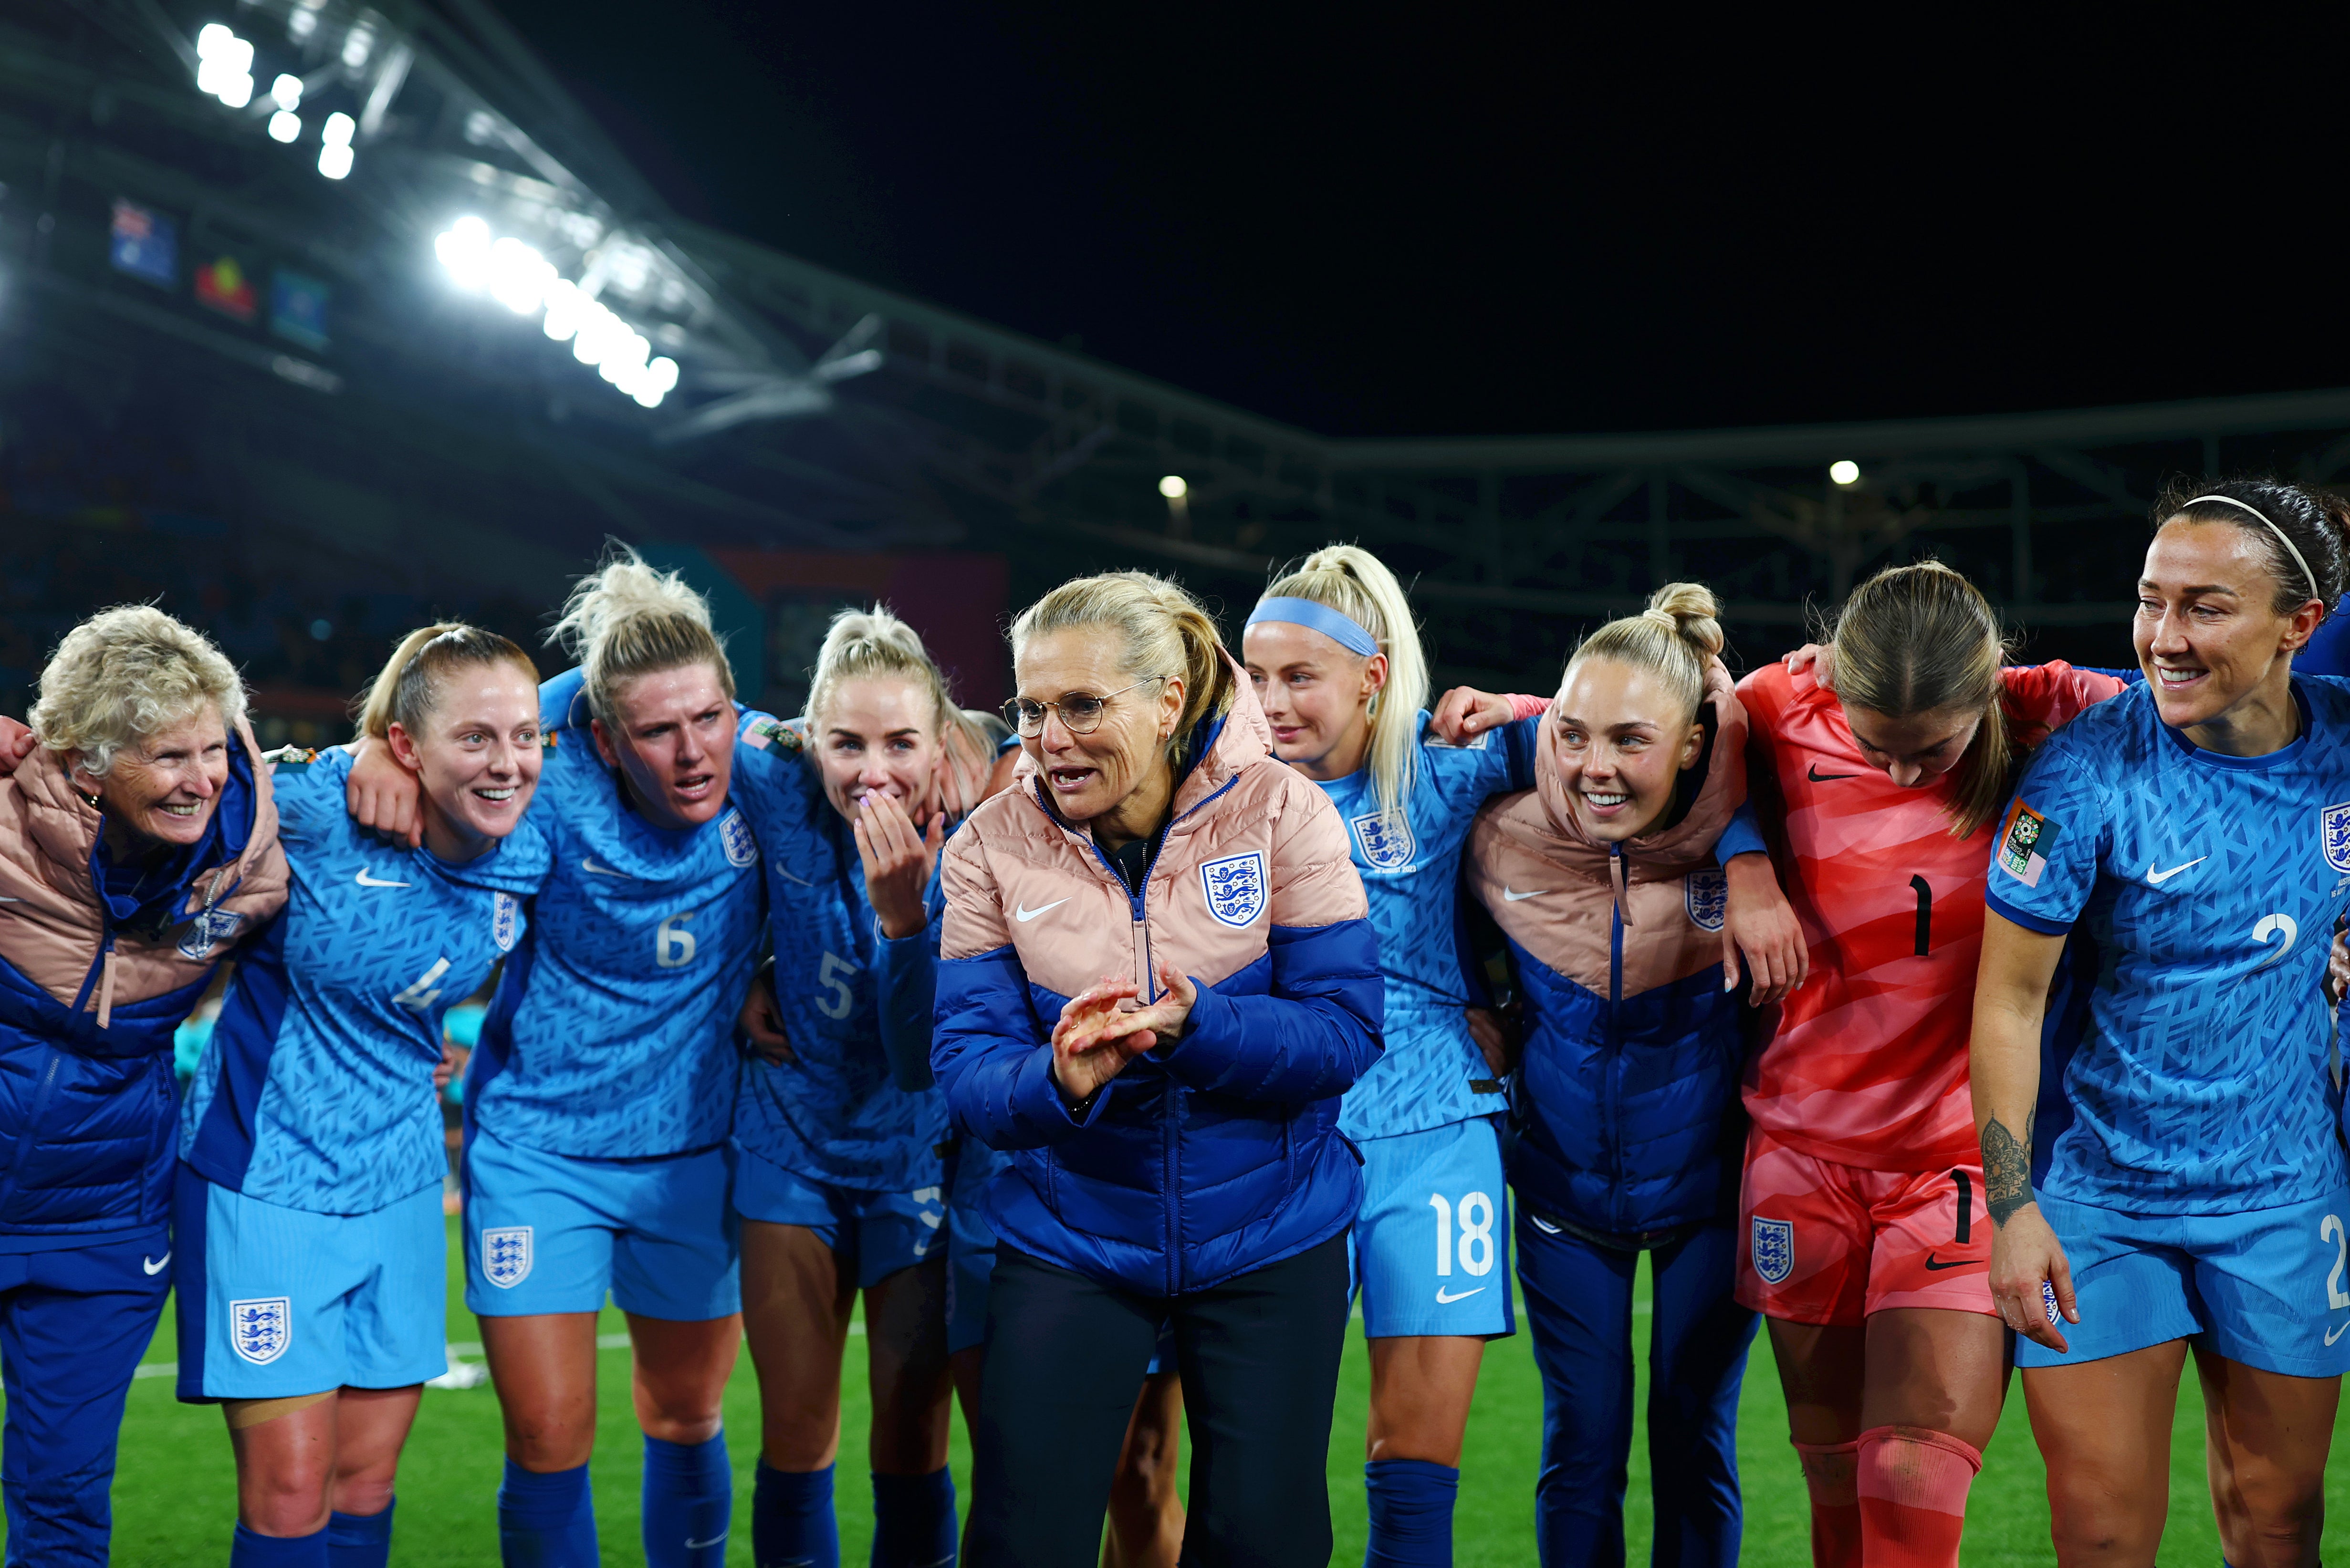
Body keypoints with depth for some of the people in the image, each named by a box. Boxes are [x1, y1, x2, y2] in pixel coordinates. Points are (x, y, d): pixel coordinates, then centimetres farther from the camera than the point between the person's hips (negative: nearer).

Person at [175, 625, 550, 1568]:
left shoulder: (527, 859, -5)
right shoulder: (314, 809, -19)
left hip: (399, 1182, 5)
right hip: (266, 1178, -5)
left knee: (367, 1480, 13)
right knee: (290, 1490, -5)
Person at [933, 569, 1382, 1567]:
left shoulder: (1279, 813, -12)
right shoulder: (993, 847, -7)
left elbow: (1347, 1030, -15)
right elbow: (965, 1065, -11)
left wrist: (1195, 1028, -32)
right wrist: (1059, 1083, -33)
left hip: (1268, 1235, -1)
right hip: (1069, 1241, 1)